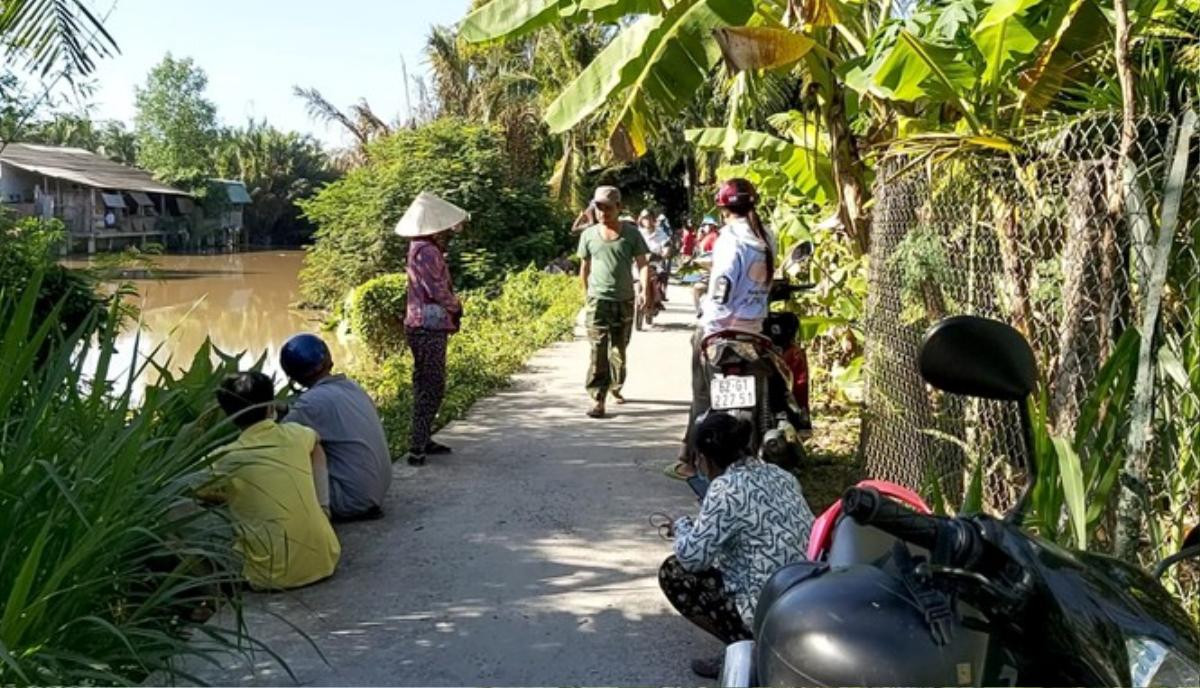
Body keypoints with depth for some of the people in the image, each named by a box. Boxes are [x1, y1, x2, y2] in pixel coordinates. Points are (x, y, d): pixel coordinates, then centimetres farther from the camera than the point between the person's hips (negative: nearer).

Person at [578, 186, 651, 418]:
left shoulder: (631, 233, -1)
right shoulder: (589, 235, 3)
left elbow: (642, 264, -4)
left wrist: (645, 290, -18)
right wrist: (586, 293, 20)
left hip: (625, 301, 1)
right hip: (599, 300, -1)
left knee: (619, 349, 14)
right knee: (598, 349, -12)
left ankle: (615, 387, 36)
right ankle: (598, 399, -14)